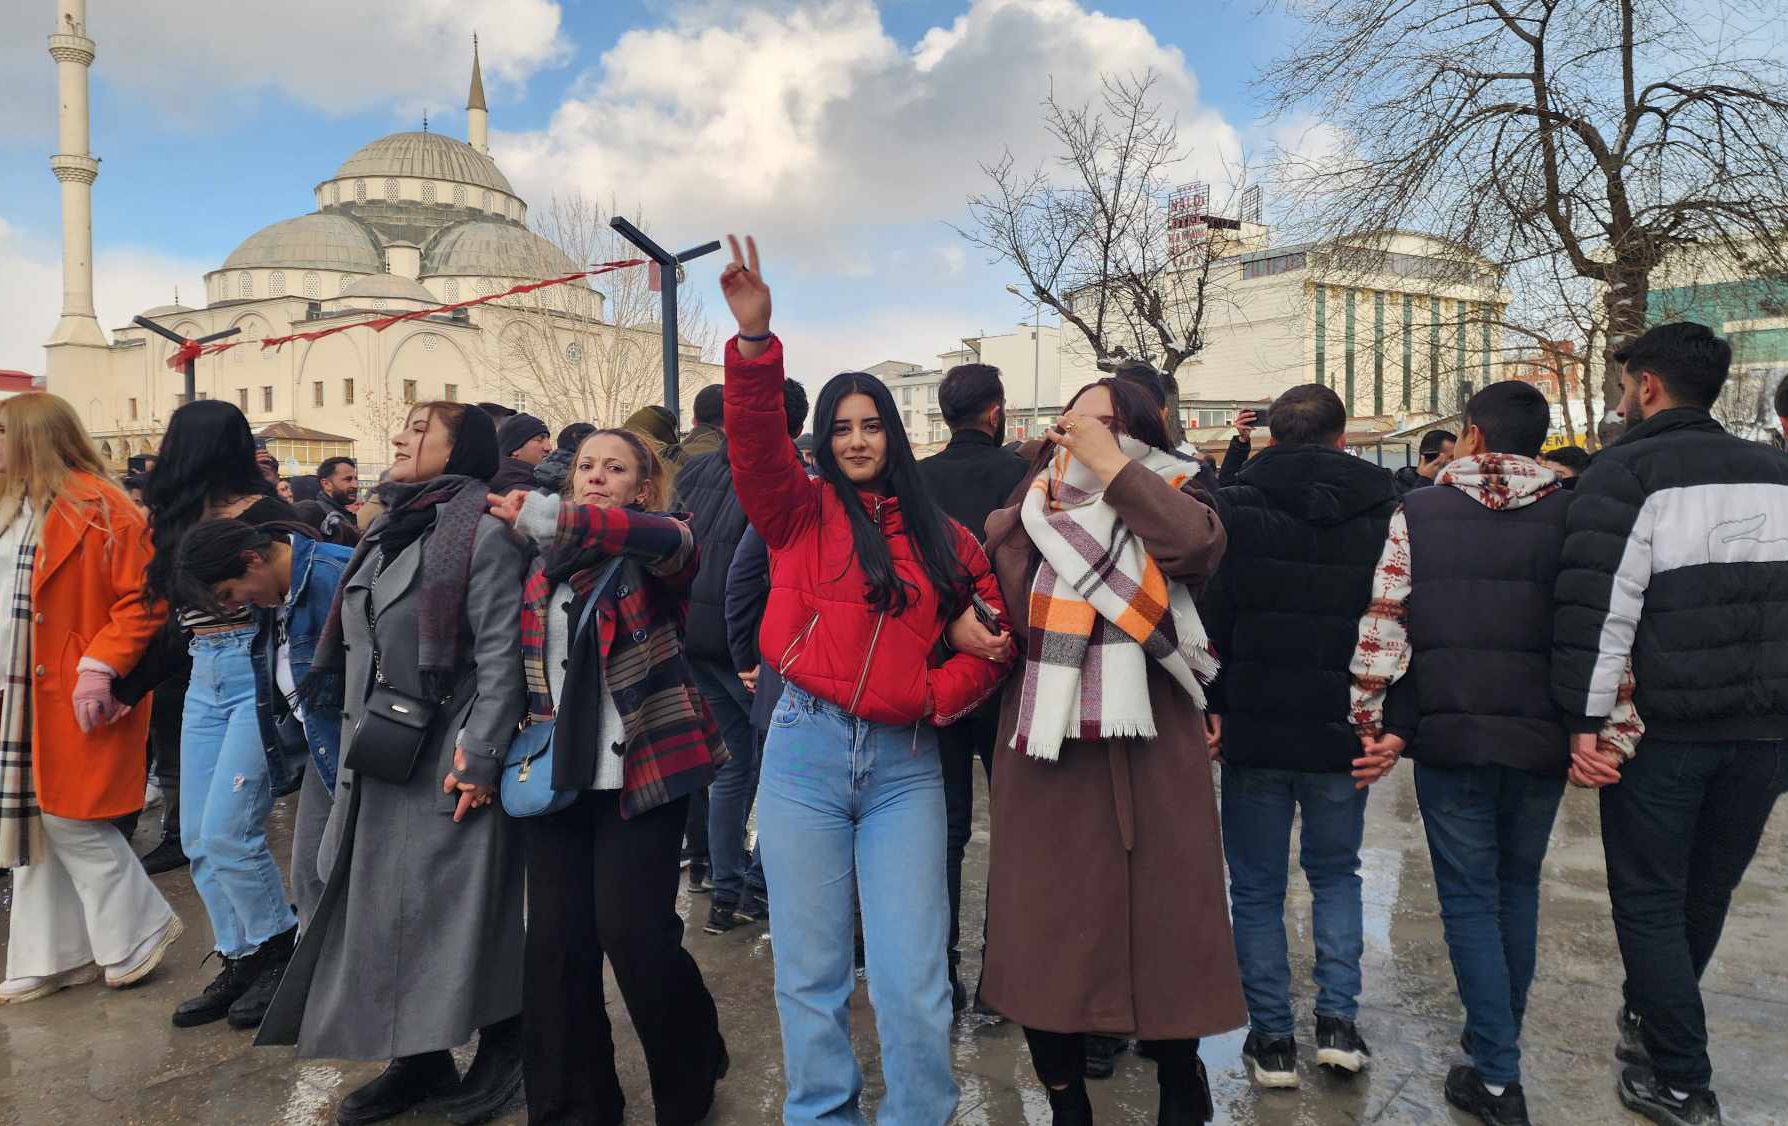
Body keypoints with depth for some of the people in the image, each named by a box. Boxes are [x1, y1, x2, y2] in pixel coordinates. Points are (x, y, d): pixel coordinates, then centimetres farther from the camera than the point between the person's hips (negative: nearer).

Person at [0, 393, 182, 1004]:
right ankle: (52, 956, 24)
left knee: (69, 819, -3)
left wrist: (100, 667, -23)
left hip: (75, 700, -8)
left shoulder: (98, 509, -13)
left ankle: (139, 932, 17)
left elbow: (143, 601, -17)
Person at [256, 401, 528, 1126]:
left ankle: (501, 1050, 21)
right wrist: (355, 742, 20)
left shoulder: (484, 532, -12)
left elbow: (502, 654, -18)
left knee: (462, 908, 2)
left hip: (448, 765, -8)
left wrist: (480, 754, -22)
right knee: (385, 907, 12)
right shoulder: (391, 529, 15)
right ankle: (420, 1058, 27)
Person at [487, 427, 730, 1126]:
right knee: (555, 940, 5)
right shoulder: (545, 563, 15)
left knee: (634, 934, -5)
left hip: (641, 770, -5)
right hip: (555, 773, 5)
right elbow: (522, 661, 18)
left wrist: (541, 516, -26)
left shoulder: (659, 545, -1)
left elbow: (664, 541, -26)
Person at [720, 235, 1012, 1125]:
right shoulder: (802, 512, 3)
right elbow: (756, 443, -14)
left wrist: (939, 697, -4)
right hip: (806, 751, -1)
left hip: (905, 763, 1)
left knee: (912, 984, 1)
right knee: (811, 975, 9)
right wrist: (755, 337, -28)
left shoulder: (940, 538, 9)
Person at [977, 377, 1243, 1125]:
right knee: (1047, 921, 9)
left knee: (1159, 915, 7)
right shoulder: (1029, 510, 10)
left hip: (1147, 747, -2)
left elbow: (1199, 546, -20)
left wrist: (1111, 463, -18)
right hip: (1047, 747, 2)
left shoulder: (1164, 501, 3)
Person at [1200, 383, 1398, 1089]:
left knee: (1258, 887, 11)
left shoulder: (1234, 509, -7)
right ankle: (1338, 1021, 16)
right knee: (1335, 873, 22)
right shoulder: (1386, 515, 0)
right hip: (1344, 733, 2)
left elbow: (1209, 613, -8)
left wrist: (1211, 705, 0)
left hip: (1255, 730, -2)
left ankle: (1272, 1038, 16)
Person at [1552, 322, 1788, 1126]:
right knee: (1706, 894, 20)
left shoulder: (1627, 470, -8)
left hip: (1664, 725, -6)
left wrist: (1586, 720, -14)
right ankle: (1652, 1021, 40)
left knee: (1649, 902, 8)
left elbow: (1597, 607, -17)